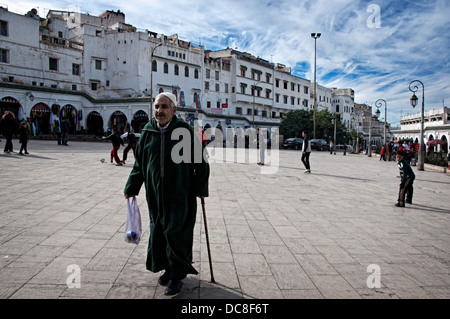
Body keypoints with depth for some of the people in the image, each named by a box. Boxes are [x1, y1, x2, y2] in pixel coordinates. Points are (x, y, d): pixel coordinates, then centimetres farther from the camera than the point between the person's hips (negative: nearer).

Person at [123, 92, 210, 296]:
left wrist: (201, 189, -4)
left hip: (180, 194, -4)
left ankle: (177, 275, 16)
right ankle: (168, 268, 32)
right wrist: (131, 188, 12)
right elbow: (139, 163, 12)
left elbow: (200, 160, -3)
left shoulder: (184, 131, -7)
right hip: (155, 193, 4)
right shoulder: (147, 132, 4)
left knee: (177, 232, -1)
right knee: (159, 231, 12)